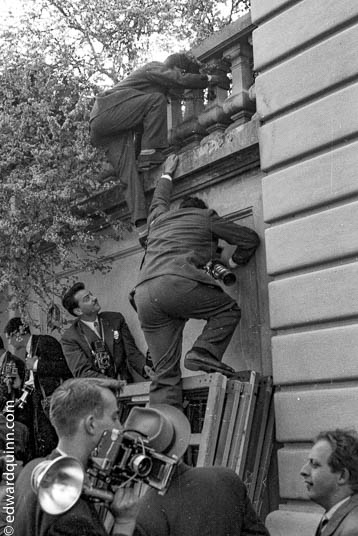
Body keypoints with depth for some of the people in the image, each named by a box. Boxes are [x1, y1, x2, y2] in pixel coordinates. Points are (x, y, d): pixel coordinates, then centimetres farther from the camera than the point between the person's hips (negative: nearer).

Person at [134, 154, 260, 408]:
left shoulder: (159, 218, 33)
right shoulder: (205, 216, 21)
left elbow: (158, 201, 58)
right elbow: (249, 239, 24)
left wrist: (167, 175, 74)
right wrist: (234, 263, 41)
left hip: (143, 294, 5)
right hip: (177, 280, -5)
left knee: (165, 373, 3)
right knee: (228, 309, 11)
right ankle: (203, 353, -10)